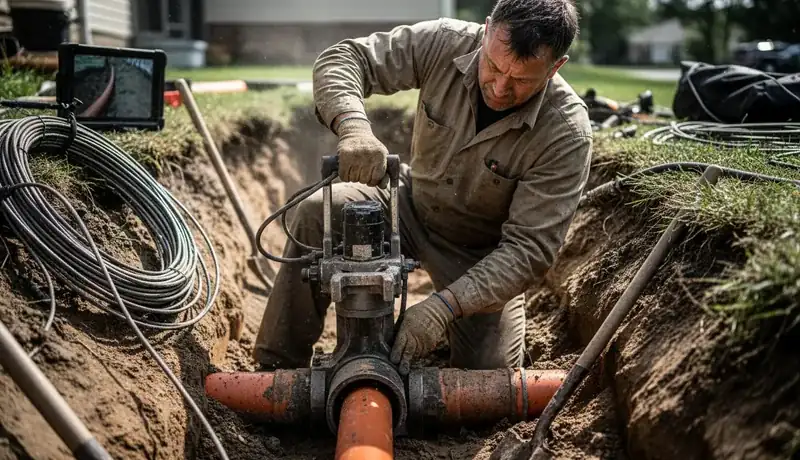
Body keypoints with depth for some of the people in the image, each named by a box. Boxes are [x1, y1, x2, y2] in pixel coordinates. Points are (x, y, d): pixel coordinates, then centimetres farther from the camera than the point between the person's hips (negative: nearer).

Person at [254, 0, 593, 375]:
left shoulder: (568, 135, -29)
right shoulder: (445, 43, -22)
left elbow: (530, 248, -30)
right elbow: (341, 59, -21)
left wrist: (443, 306, -40)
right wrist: (353, 126, -43)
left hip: (484, 255, -2)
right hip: (414, 203, 2)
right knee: (316, 215, -22)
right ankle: (279, 368, -9)